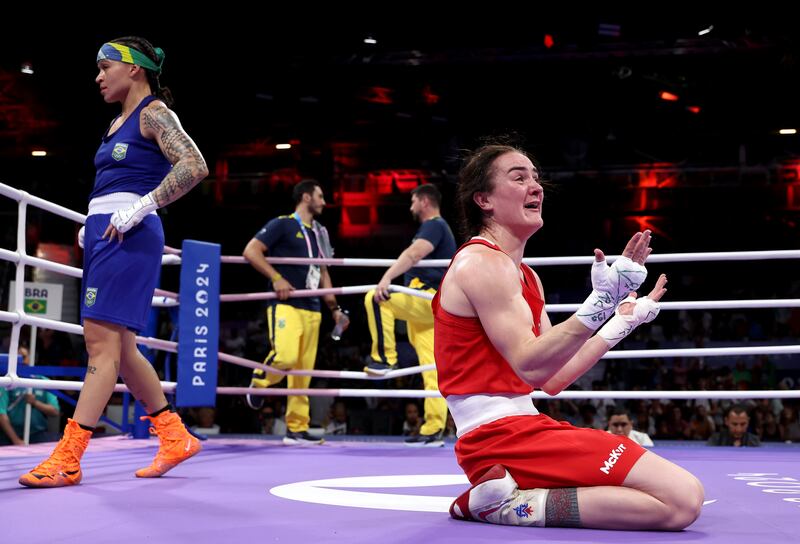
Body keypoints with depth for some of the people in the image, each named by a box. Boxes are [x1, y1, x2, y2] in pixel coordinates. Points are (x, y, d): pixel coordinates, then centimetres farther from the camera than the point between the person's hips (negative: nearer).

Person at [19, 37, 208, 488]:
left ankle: (68, 459, -10)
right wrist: (91, 225, 16)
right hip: (103, 233, 10)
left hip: (129, 236, -10)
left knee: (103, 340, -11)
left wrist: (141, 208, -23)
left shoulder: (154, 112, -4)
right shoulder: (120, 121, 21)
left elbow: (195, 166, -19)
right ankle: (176, 438, 19)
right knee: (119, 346, 10)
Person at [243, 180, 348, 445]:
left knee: (304, 371, 4)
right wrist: (276, 278, -16)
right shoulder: (282, 224, -2)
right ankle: (259, 381, 6)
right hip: (285, 304, -7)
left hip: (311, 308, 7)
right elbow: (251, 251, -8)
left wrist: (334, 308, 20)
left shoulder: (319, 233, 20)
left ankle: (297, 429, 9)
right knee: (286, 356, -27)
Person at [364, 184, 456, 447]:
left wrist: (387, 278, -38)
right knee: (431, 368, 4)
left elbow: (413, 253, -26)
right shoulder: (437, 228, 26)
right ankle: (433, 431, 2)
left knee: (375, 298, -20)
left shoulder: (434, 225, -6)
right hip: (428, 306, 10)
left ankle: (383, 358, -15)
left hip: (428, 299, -10)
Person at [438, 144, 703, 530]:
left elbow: (553, 379, 15)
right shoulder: (483, 263, -10)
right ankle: (514, 504, -13)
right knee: (683, 499, -17)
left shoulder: (525, 276, 19)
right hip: (501, 436, -10)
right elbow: (531, 367, -20)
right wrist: (598, 306, -28)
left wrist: (622, 321, 19)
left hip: (522, 428, 10)